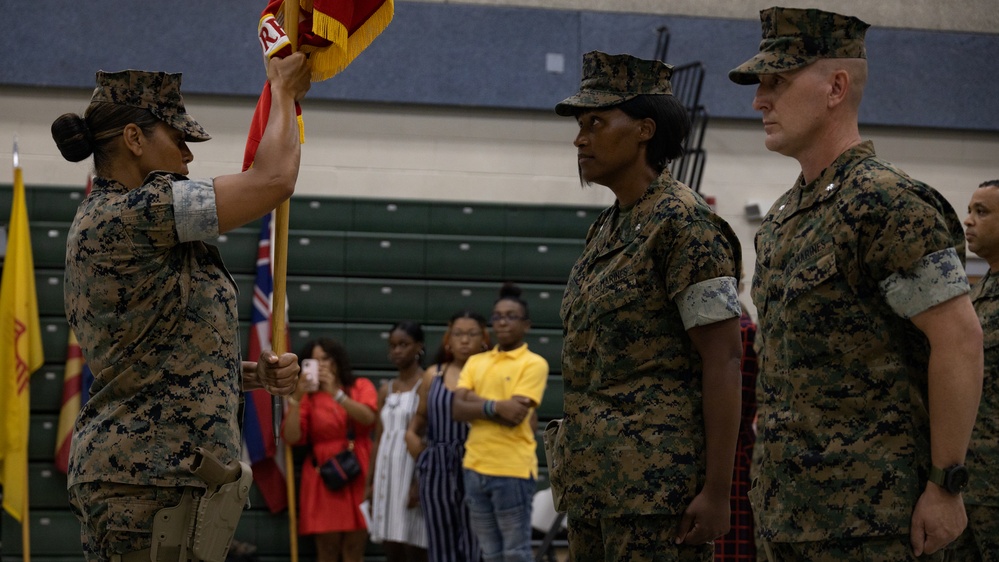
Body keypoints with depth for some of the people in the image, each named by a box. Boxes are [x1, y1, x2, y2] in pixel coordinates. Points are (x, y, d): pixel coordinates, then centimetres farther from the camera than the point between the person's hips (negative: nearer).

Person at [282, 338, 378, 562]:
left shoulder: (361, 386, 8)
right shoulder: (308, 396, 5)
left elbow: (369, 417, -12)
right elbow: (291, 437, -5)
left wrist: (336, 393, -19)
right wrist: (296, 398, -14)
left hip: (358, 476, 1)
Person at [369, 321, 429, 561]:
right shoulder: (386, 389, 16)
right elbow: (378, 439, 16)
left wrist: (420, 482, -20)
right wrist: (371, 482, 11)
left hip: (412, 470, -7)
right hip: (387, 472, 7)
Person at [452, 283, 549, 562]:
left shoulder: (534, 364, -5)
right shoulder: (475, 362, 13)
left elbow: (513, 417, -16)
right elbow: (458, 410, -1)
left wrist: (476, 400, -7)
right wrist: (496, 406, -15)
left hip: (513, 470, -6)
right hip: (476, 468, 6)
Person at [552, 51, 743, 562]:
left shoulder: (682, 222, -9)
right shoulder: (607, 230, 17)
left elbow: (724, 359, -15)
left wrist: (717, 491, -20)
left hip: (658, 484, -9)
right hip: (597, 483, 9)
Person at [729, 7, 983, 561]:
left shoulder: (889, 204, -13)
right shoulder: (782, 219, 15)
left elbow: (960, 340, -17)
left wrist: (945, 484, -17)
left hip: (869, 517, -9)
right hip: (790, 512, 9)